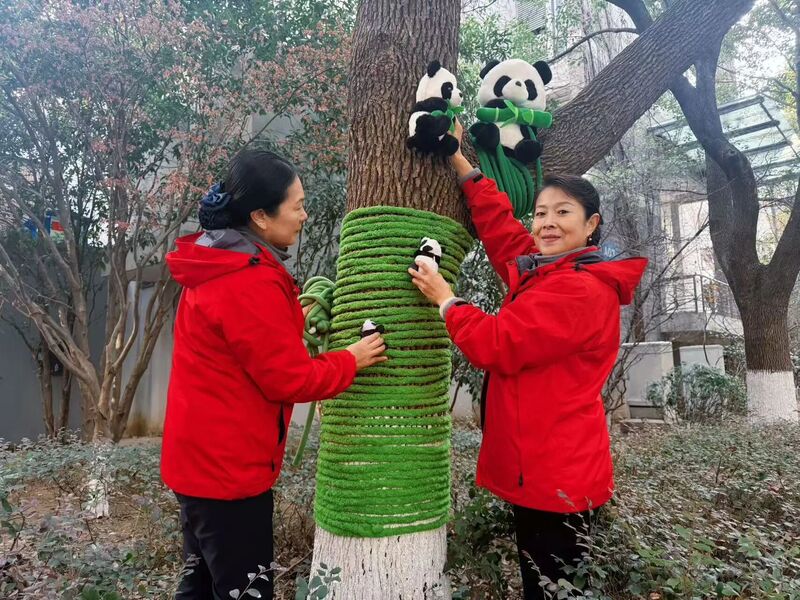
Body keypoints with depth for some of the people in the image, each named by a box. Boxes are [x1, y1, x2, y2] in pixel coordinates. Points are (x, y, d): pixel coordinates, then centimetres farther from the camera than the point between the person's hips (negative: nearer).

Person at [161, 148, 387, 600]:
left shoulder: (218, 267, 6)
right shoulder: (252, 282, -25)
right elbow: (290, 379, -20)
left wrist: (292, 322, 7)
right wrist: (351, 361, -7)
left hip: (200, 458, 10)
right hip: (229, 467, -10)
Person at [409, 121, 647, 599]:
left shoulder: (582, 289, -20)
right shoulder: (544, 271, 8)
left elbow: (496, 346, -22)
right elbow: (501, 227, 16)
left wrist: (445, 299, -8)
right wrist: (459, 162, 15)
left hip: (557, 480, -9)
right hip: (538, 472, 9)